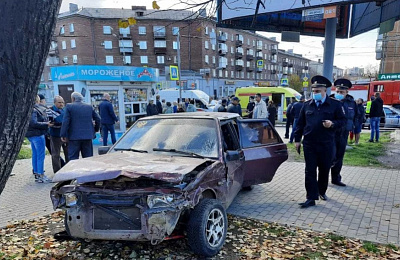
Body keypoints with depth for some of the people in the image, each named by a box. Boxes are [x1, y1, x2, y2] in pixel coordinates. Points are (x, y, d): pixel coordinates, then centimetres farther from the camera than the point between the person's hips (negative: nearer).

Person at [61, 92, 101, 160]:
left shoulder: (69, 106, -2)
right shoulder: (89, 107, 8)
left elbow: (65, 122, -7)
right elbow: (97, 119, 9)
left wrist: (63, 135, -3)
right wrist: (96, 129, 22)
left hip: (74, 136, -3)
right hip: (87, 136, 3)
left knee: (73, 158, 2)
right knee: (88, 158, 9)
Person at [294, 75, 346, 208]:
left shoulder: (335, 105, 1)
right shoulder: (307, 105, 7)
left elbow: (343, 120, 3)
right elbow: (300, 123, 10)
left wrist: (332, 124, -18)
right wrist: (297, 139, 8)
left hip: (326, 144, -1)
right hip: (309, 144, 1)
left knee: (324, 170, 12)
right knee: (310, 171, 0)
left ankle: (322, 191, 36)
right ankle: (311, 198, 6)